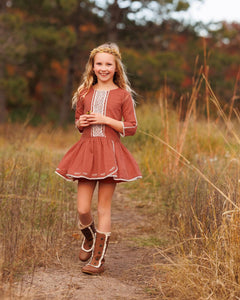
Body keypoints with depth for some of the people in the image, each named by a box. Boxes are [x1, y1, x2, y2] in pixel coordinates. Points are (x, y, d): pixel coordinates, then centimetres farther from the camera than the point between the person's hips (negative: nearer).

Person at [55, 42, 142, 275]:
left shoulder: (122, 95, 1)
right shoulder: (84, 93, 11)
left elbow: (131, 127, -1)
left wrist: (106, 120, -12)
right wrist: (81, 122, -2)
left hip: (109, 152, -3)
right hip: (86, 150, 3)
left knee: (104, 208, 0)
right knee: (82, 209, 1)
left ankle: (98, 258, 8)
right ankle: (89, 239, 33)